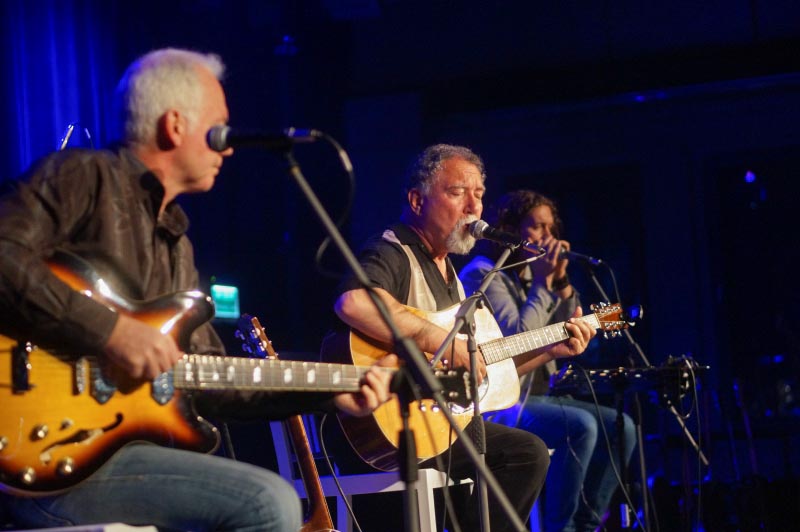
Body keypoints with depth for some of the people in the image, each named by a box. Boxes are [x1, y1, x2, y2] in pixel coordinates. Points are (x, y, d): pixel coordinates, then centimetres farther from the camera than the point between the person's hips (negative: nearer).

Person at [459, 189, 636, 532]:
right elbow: (518, 339, -21)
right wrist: (543, 283, -13)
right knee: (580, 426, -29)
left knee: (620, 427, -1)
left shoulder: (529, 275, 16)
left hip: (533, 396, 9)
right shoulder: (483, 275, -9)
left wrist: (561, 282, 1)